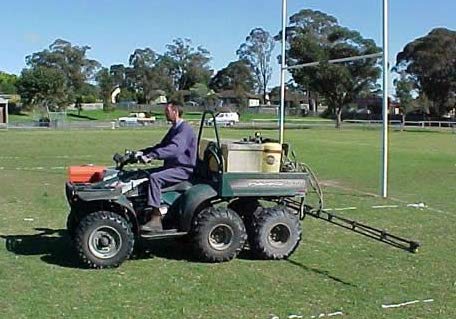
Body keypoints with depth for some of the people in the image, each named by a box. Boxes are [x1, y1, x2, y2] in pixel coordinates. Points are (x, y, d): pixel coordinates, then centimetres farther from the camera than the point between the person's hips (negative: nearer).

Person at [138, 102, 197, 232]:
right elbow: (161, 146, 23)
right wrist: (143, 152, 8)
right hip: (173, 167, 10)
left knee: (154, 177, -28)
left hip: (183, 170, -10)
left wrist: (151, 156, -39)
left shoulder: (185, 129, -15)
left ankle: (155, 218, -29)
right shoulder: (174, 129, 18)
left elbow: (174, 148, -32)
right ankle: (146, 214, 3)